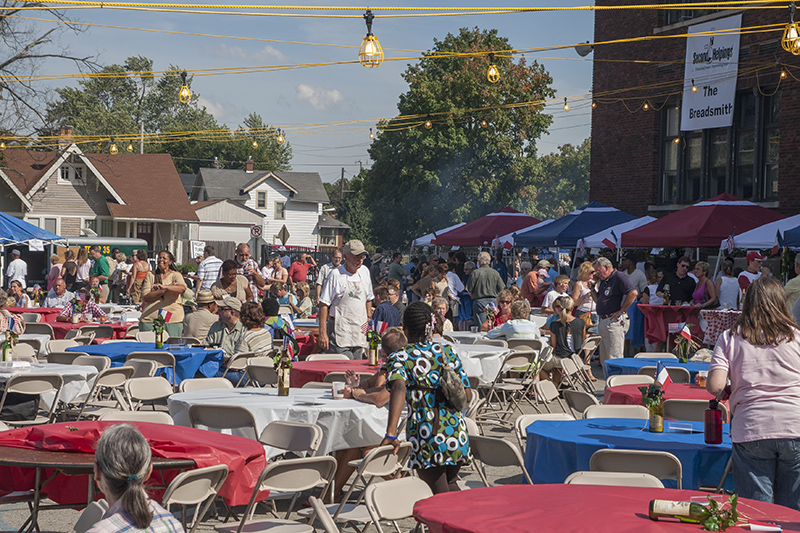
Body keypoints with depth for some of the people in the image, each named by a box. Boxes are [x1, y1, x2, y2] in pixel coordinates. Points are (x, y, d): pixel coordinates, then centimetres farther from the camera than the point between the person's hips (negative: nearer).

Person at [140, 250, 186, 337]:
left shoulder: (175, 275, 9)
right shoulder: (150, 275, 13)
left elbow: (182, 288, -14)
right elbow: (145, 297, 0)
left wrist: (164, 287, -27)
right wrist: (164, 290, -10)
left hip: (173, 319, -1)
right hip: (150, 318, 1)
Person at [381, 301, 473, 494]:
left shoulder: (399, 358, -4)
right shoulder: (447, 352, 9)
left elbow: (399, 388, -25)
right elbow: (467, 396, 9)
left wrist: (391, 433, -32)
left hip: (427, 435, -4)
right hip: (457, 432, 4)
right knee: (450, 484, 26)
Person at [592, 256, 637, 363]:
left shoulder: (619, 277, -10)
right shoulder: (603, 280, 18)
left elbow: (633, 293, -22)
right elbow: (599, 301, 26)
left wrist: (620, 311, -18)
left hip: (615, 322, -10)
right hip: (603, 321, 10)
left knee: (614, 358, -11)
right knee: (604, 359, 11)